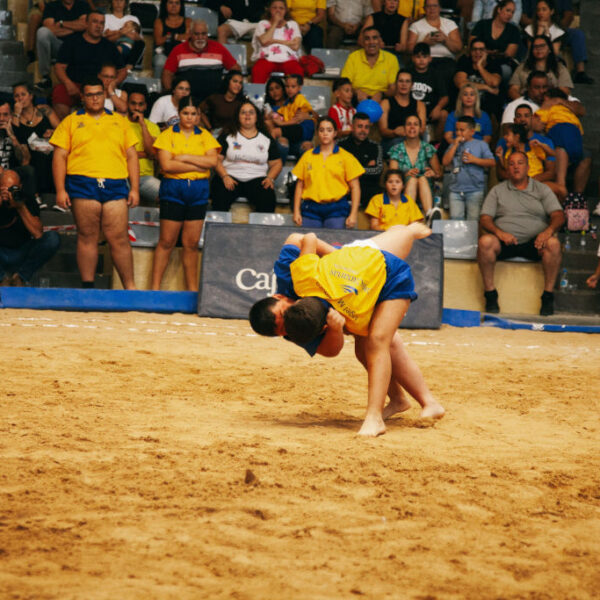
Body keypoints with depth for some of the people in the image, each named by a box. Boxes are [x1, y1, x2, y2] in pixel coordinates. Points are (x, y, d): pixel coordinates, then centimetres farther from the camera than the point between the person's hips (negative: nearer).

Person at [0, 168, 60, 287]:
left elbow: (38, 234, -21)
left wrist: (21, 207, -30)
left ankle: (20, 277, -15)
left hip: (21, 254, 2)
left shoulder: (28, 201, -8)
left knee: (53, 238, -22)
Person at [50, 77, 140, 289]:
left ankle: (130, 287, 0)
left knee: (119, 238, -4)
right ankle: (87, 287, 4)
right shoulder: (70, 122, 12)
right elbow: (59, 156, 7)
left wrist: (135, 188, 7)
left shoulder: (120, 121, 18)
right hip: (83, 185, -1)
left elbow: (131, 156, 16)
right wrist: (60, 190, -3)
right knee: (87, 237, -1)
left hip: (115, 186, 1)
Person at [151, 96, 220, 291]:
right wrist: (198, 166, -9)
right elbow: (166, 165, -11)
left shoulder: (205, 136, 11)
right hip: (173, 189, -3)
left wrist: (184, 157, -10)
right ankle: (155, 286, 0)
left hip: (198, 191, 3)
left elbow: (212, 161, -6)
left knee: (192, 243, 5)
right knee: (166, 242, -4)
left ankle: (192, 288, 9)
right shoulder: (168, 135, 3)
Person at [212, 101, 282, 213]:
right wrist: (225, 176, -12)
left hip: (256, 178, 1)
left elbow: (276, 163, 16)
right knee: (220, 197, -34)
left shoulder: (267, 139, 16)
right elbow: (217, 159, 5)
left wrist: (270, 178, -4)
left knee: (268, 198, -32)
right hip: (231, 176, -1)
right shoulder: (227, 136, 12)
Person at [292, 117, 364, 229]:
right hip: (311, 209, 2)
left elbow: (355, 187, 3)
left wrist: (353, 214, -5)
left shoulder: (346, 157, 6)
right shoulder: (307, 156, 11)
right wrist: (296, 211, 5)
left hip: (336, 210, -2)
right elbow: (299, 185, 12)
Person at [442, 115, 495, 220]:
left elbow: (492, 162, -2)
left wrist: (474, 160, -9)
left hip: (475, 190, -3)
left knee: (473, 221, -2)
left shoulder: (481, 145, 6)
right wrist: (455, 145, 0)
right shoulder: (454, 145, 16)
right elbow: (445, 162, 2)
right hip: (456, 191, 3)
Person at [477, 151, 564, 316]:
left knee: (553, 243, -32)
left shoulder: (542, 189, 15)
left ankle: (548, 295, -23)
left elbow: (558, 215, 4)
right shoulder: (497, 190, 16)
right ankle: (490, 293, -23)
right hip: (505, 241, 0)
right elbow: (484, 219, 6)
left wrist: (548, 231, -20)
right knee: (485, 241, -32)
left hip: (534, 242, 0)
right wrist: (499, 232, -16)